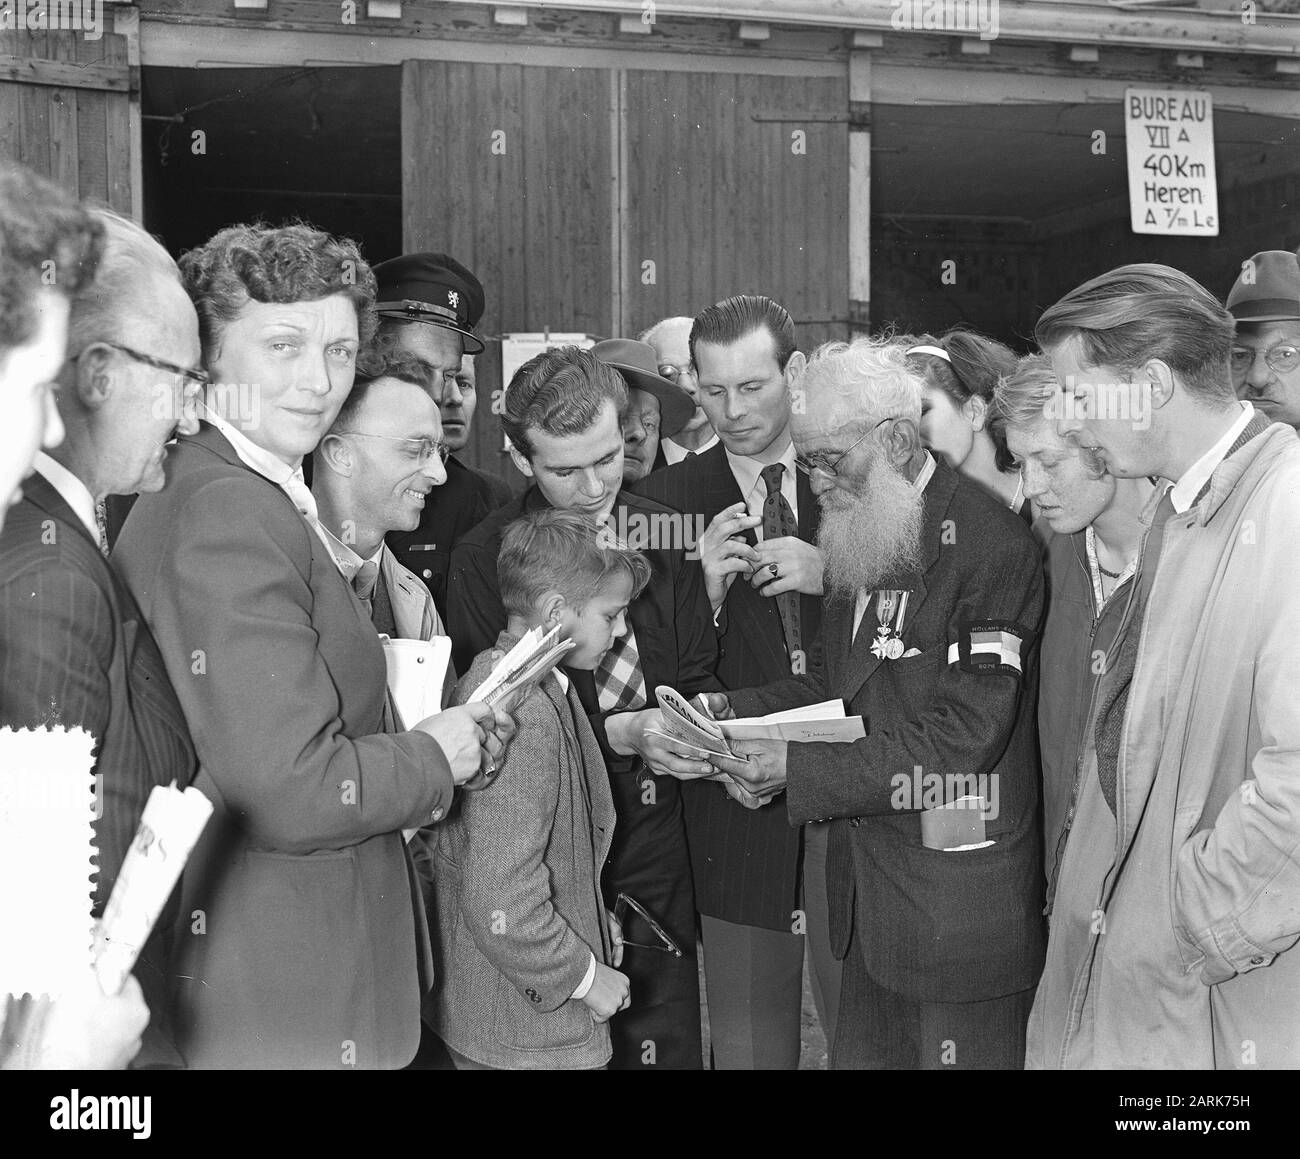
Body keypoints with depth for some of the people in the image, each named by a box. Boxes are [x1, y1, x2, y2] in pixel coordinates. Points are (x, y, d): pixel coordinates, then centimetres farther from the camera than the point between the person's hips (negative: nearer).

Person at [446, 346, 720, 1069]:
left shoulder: (665, 534, 2)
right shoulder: (483, 560, -7)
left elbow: (698, 676, 7)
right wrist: (622, 733, -20)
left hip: (657, 837, 3)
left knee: (667, 1043, 10)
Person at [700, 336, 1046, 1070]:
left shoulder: (991, 546, -18)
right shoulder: (862, 534, 9)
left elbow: (964, 735, -22)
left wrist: (800, 770, -22)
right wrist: (733, 711, -1)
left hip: (961, 912, -8)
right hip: (874, 899, 8)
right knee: (862, 1052, 16)